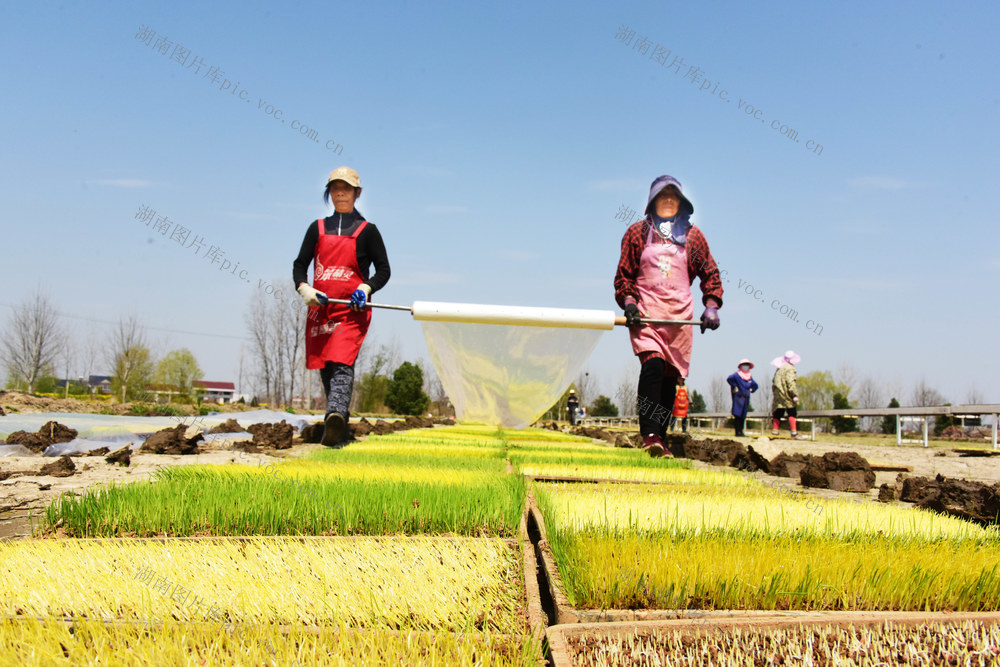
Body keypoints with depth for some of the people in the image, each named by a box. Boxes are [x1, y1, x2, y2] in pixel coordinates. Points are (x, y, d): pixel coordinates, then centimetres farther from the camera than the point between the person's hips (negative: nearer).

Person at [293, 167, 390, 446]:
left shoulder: (367, 230, 7)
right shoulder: (318, 228, 17)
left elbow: (383, 270, 8)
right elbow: (299, 265, 15)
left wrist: (365, 289, -12)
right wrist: (304, 288, -6)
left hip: (352, 309, -4)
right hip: (320, 308, 5)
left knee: (341, 363, -23)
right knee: (325, 369, 8)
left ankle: (336, 415, -39)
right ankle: (339, 424, 20)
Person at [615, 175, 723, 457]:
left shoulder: (692, 235, 15)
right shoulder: (637, 232, 11)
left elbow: (710, 273, 16)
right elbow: (624, 273, 11)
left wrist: (712, 305, 2)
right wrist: (628, 302, -5)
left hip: (680, 315, 3)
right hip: (645, 312, -3)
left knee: (670, 375, 1)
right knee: (653, 364, -23)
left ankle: (659, 438, 9)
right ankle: (649, 435, -26)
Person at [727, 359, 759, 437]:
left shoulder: (750, 377, 16)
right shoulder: (737, 375, -5)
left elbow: (755, 386, 29)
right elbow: (729, 379, -22)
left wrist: (751, 390, 13)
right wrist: (734, 386, -15)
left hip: (746, 398, 6)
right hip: (738, 397, -6)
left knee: (743, 416, 6)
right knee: (738, 415, -9)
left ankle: (741, 431, 11)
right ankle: (738, 432, -9)